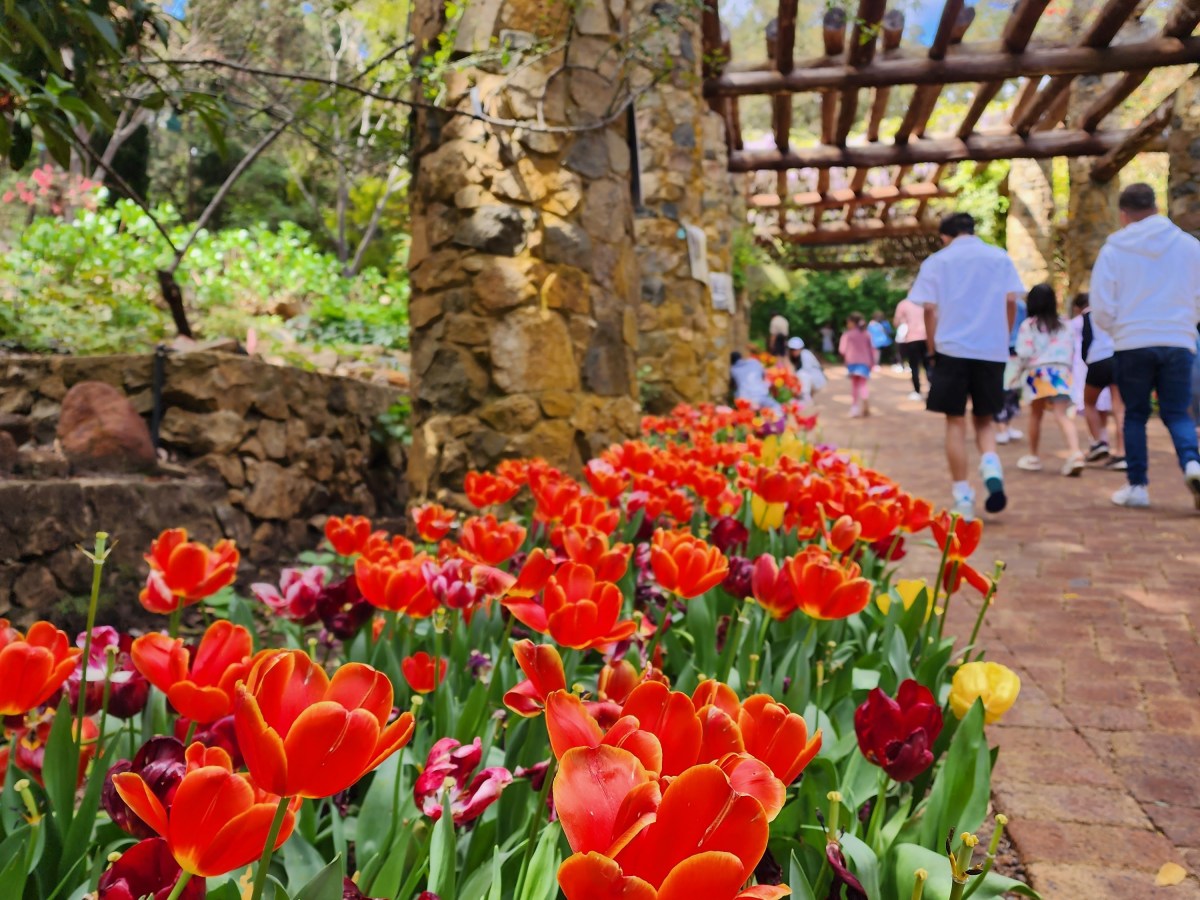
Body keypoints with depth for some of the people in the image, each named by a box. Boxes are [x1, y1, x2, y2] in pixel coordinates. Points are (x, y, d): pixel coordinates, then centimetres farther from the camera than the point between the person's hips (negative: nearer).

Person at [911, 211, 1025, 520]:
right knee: (984, 418, 14)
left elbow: (929, 308, -2)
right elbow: (1011, 301, 2)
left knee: (955, 421, 4)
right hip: (992, 350, 2)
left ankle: (963, 496, 1)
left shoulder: (937, 261, 5)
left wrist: (932, 347, 7)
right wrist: (1004, 338, 14)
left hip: (952, 348, -2)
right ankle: (992, 467, -14)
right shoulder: (1000, 258, 10)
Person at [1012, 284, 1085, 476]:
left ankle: (1033, 457, 24)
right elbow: (1071, 351, 13)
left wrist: (1021, 367, 10)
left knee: (1036, 415, 14)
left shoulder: (1028, 325, -1)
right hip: (1061, 371, 2)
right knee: (1061, 416, -7)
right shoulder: (1063, 325, 13)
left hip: (1037, 372, -2)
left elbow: (1024, 353, -8)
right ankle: (1075, 453, -28)